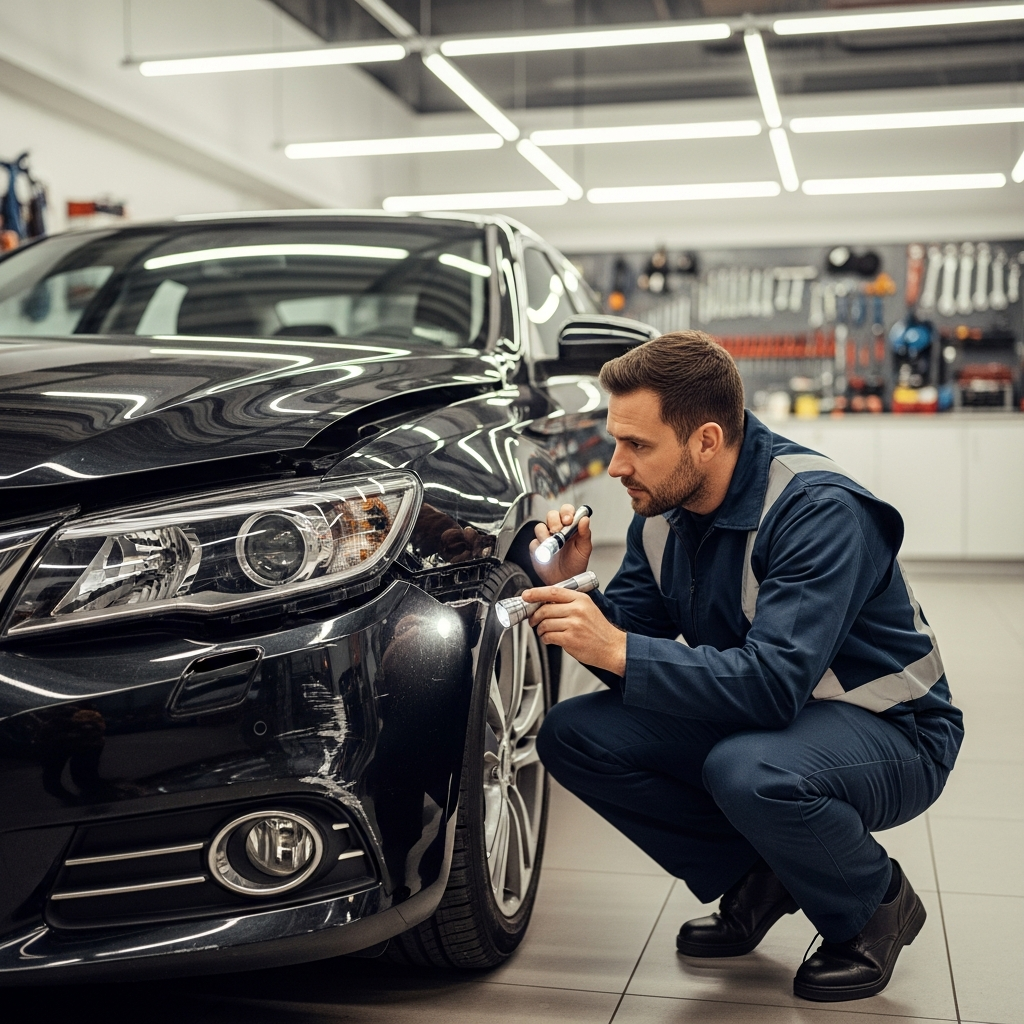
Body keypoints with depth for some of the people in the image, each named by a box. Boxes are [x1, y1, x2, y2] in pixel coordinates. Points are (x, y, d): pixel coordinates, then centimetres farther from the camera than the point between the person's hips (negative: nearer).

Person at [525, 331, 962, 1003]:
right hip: (750, 717, 7)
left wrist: (619, 650, -38)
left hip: (889, 732, -7)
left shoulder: (820, 510, -27)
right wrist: (574, 589, -19)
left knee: (748, 773, -39)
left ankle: (876, 906, -5)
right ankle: (754, 882, 6)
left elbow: (776, 682, -36)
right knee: (572, 734, -9)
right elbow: (631, 639, 1)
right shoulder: (663, 512, -4)